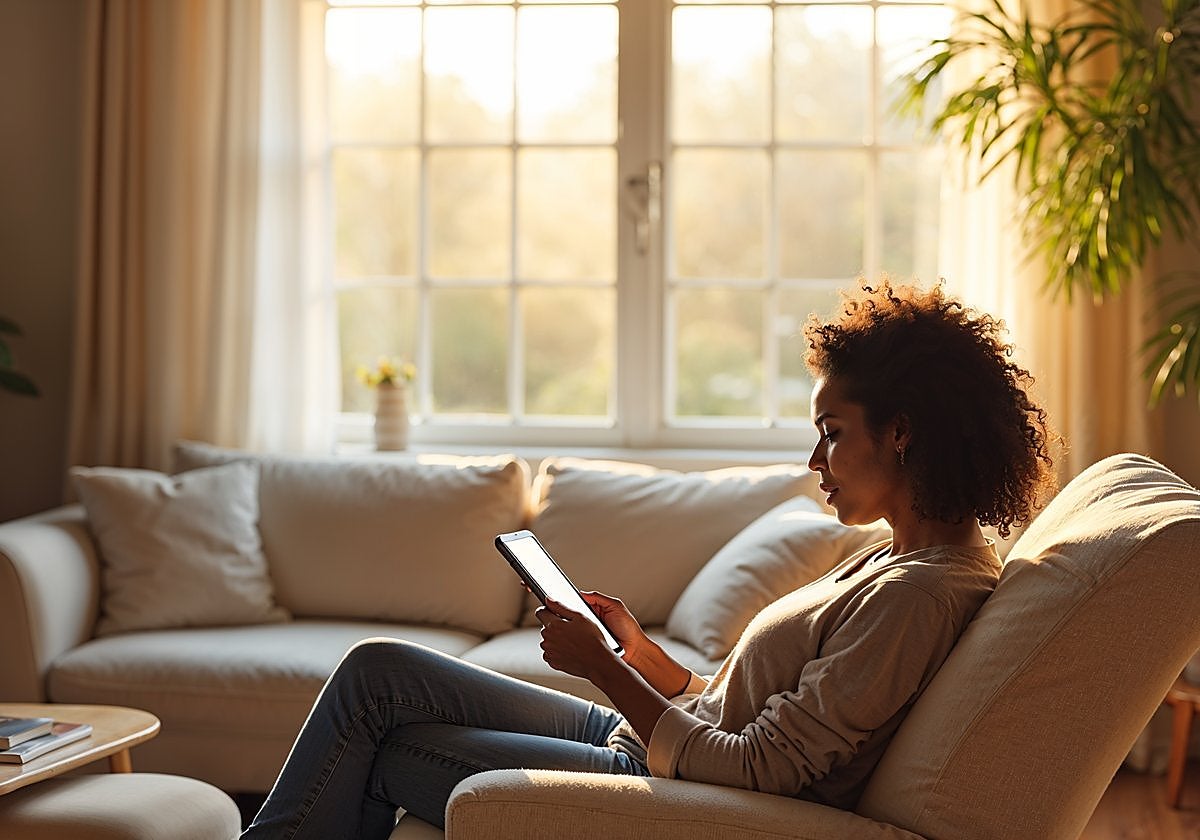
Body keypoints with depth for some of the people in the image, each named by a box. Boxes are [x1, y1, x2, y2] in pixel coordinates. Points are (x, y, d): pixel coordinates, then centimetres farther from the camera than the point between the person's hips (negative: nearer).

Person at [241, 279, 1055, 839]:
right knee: (379, 667, 9)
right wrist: (643, 652, 3)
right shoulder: (902, 559, 10)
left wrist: (602, 667, -18)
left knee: (372, 755, -1)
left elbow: (754, 768, -25)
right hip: (647, 739, 10)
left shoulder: (920, 594, -22)